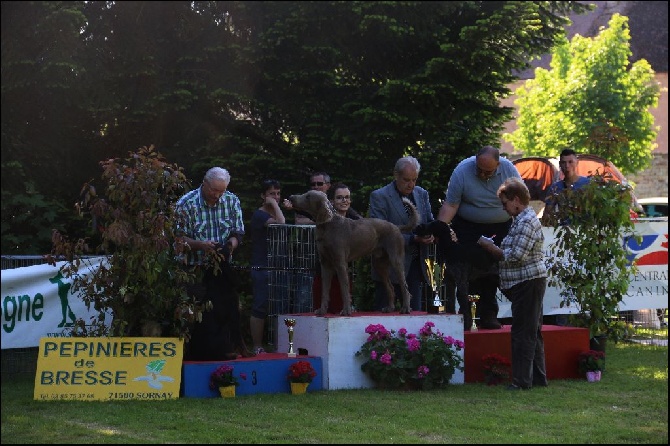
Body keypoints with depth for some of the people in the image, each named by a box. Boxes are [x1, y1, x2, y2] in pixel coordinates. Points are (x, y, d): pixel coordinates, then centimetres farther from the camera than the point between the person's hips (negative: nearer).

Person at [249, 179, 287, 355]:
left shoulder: (276, 213, 18)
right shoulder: (259, 215, -9)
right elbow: (281, 223, -25)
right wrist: (274, 205, -15)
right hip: (262, 268, -8)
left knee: (282, 308, 7)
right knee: (260, 308, -6)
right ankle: (257, 347, -2)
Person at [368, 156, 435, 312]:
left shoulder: (422, 194, 13)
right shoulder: (379, 197, -6)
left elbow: (430, 221, 19)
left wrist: (431, 235, -7)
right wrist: (412, 239, -21)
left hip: (416, 264, 5)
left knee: (415, 313, 4)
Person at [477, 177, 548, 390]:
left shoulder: (527, 222, -16)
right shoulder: (522, 219, 16)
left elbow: (515, 256, -21)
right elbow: (512, 252, 20)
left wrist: (489, 246, -11)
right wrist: (494, 246, 7)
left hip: (528, 282, -11)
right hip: (526, 283, 11)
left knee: (523, 332, -8)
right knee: (532, 331, 14)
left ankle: (522, 380, -6)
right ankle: (538, 377, 20)